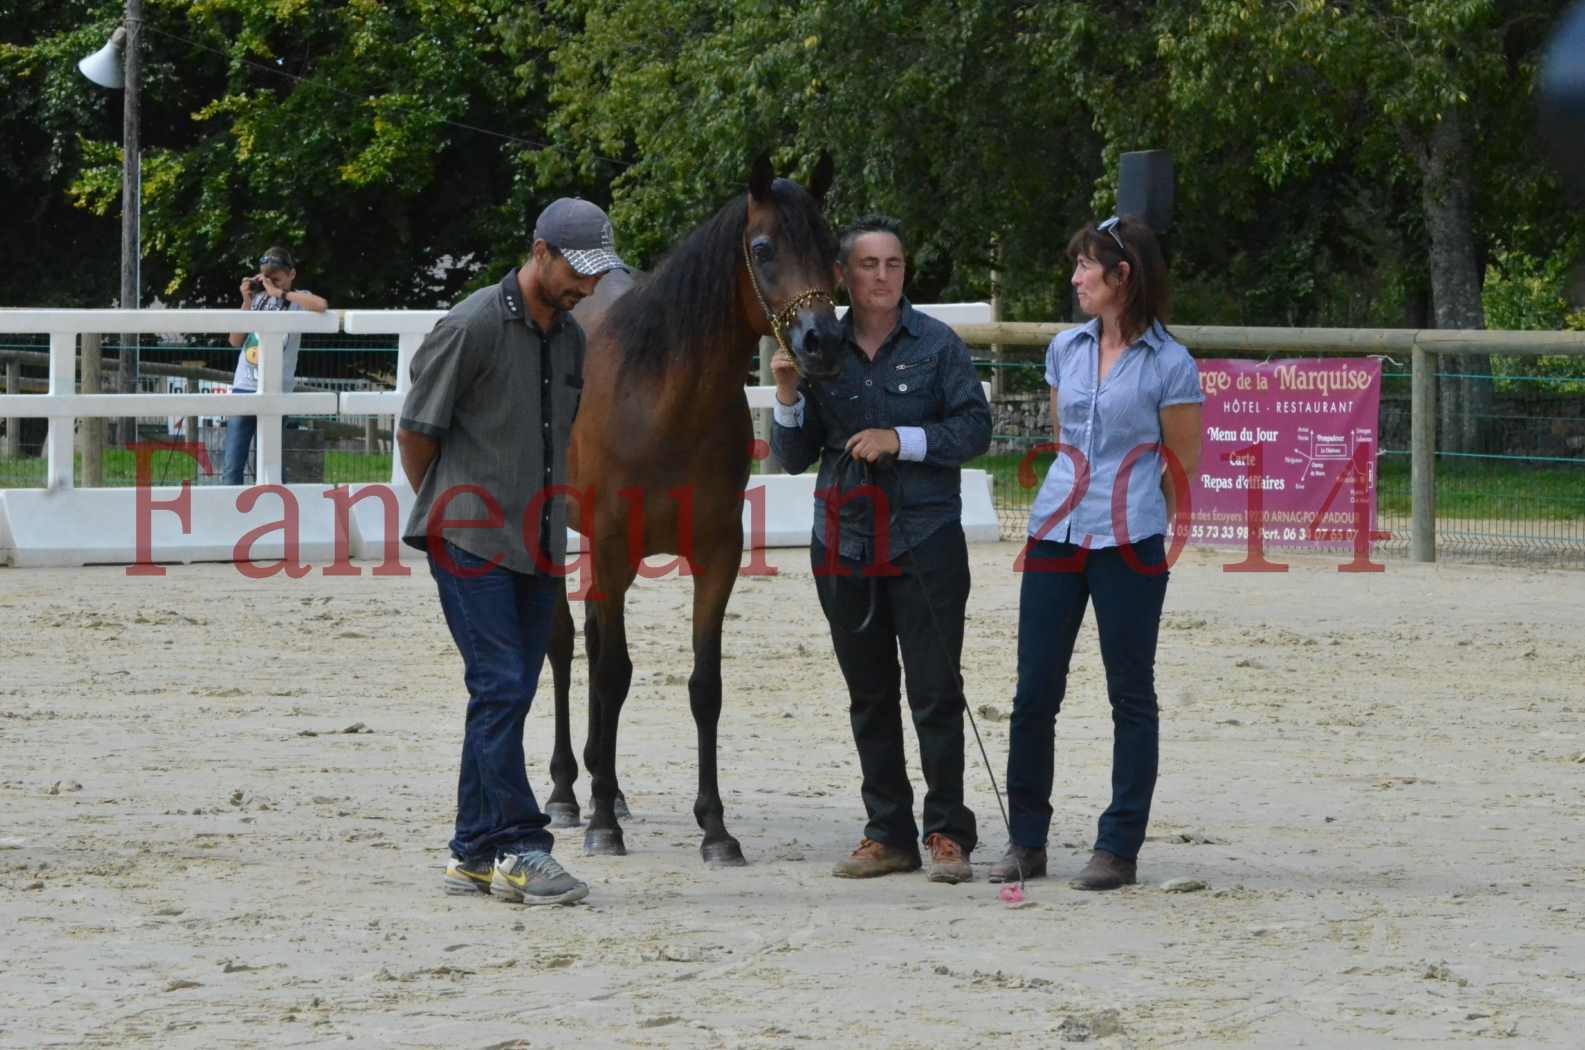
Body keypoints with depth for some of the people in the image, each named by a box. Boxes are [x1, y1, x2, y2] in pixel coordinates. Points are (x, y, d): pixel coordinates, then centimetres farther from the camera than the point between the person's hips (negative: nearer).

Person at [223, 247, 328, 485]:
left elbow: (321, 306, -22)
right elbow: (236, 340, 10)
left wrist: (279, 293, -14)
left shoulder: (297, 300, 1)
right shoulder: (257, 299, 14)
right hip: (243, 387, 4)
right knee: (232, 467, -1)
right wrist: (247, 302, 0)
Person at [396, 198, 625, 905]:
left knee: (507, 696, 8)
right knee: (501, 687, -12)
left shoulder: (572, 340, 12)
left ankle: (474, 856, 13)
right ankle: (517, 850, -12)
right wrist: (443, 511, 6)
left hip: (537, 545, 7)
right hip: (471, 542, -7)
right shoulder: (473, 328, -11)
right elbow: (415, 432, -5)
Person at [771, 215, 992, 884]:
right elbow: (795, 457, 8)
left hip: (924, 540, -3)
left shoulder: (936, 345, -1)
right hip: (845, 545, 4)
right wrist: (789, 395, -9)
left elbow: (974, 429, -4)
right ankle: (889, 834, 15)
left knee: (935, 693, -4)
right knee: (869, 697, 9)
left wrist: (902, 439, -16)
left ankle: (948, 834, 1)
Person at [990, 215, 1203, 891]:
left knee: (1131, 694, 3)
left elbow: (1183, 470, 1)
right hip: (1056, 532, 5)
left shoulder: (1169, 365, -5)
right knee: (1035, 690, 4)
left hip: (1130, 543, -5)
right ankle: (1026, 841, 14)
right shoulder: (1066, 349, 11)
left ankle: (1118, 848, 8)